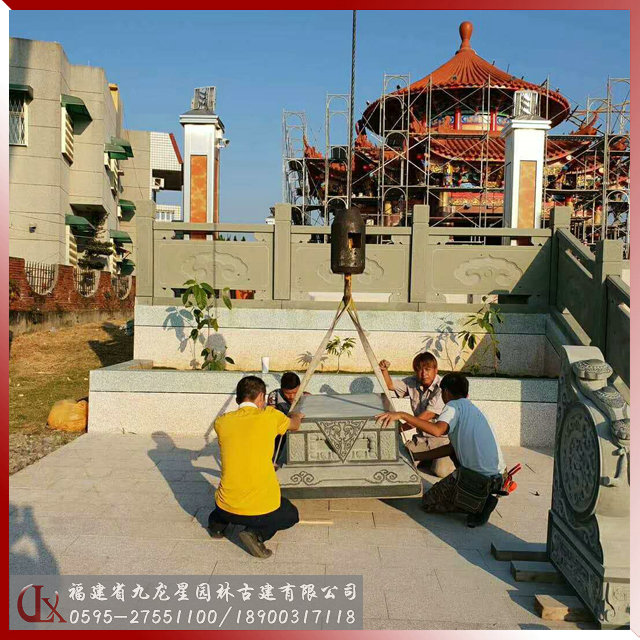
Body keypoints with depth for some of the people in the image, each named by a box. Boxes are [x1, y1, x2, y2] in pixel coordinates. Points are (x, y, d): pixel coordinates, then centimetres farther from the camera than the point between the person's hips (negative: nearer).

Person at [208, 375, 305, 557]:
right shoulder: (270, 416, -8)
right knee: (291, 516, 27)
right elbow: (295, 425, 15)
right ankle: (257, 533, 0)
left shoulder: (222, 422, -1)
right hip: (262, 509, -5)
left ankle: (217, 522, 17)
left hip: (227, 508, 5)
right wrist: (295, 417, 40)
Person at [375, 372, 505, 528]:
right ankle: (481, 498, 16)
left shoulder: (454, 406, -4)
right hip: (499, 476, 7)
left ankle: (478, 504, -3)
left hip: (476, 478, -7)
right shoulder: (473, 409, 21)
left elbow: (437, 430, -25)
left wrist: (402, 415, -23)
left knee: (428, 502, 14)